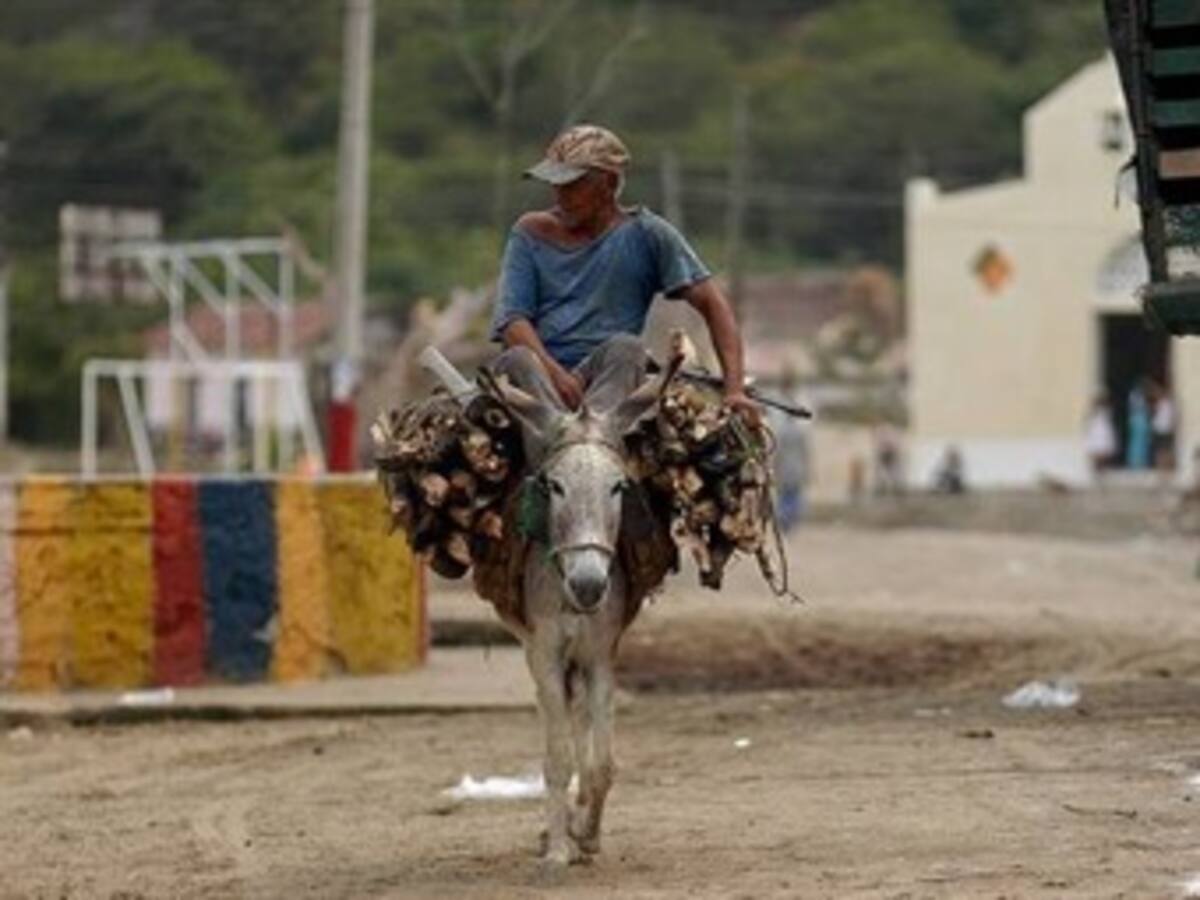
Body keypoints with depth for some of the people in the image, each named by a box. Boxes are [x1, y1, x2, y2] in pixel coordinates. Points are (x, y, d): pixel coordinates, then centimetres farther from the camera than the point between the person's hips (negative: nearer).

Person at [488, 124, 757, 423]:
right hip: (538, 376, 1)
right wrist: (554, 372, -21)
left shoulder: (645, 234, 6)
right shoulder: (531, 233, 12)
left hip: (606, 377, -1)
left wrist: (734, 389, -13)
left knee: (626, 348, -32)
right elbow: (510, 320, 0)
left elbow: (713, 304, 0)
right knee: (517, 360, -31)